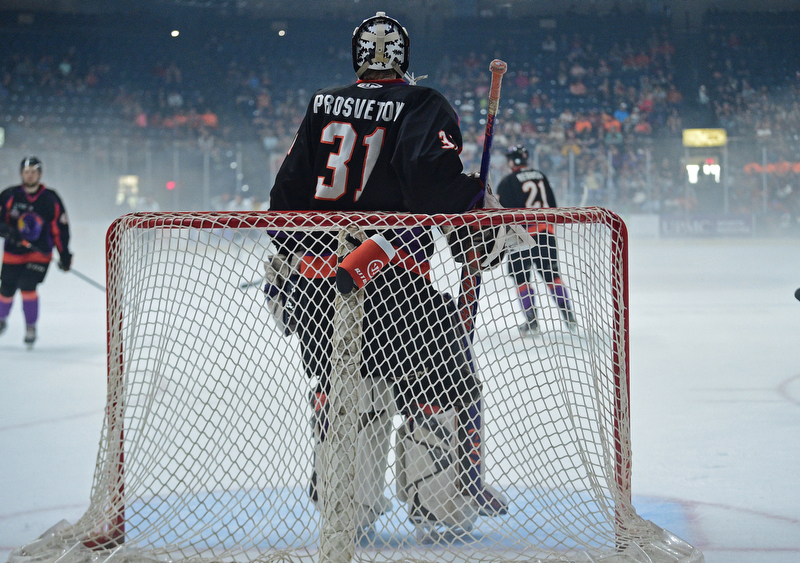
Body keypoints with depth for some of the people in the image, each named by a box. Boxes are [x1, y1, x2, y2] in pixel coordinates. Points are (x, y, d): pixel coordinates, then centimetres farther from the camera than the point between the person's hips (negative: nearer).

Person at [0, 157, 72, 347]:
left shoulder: (50, 199, -4)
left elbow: (59, 228, 1)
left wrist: (65, 254, -1)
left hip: (40, 253, -2)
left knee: (27, 286, -19)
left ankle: (31, 327, -2)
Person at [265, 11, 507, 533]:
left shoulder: (321, 106, 14)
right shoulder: (423, 105, -1)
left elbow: (288, 191, 15)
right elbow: (430, 176, -20)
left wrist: (281, 266, 22)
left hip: (315, 278, 5)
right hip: (390, 280, -5)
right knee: (441, 382, 8)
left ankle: (349, 502, 20)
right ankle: (445, 500, 9)